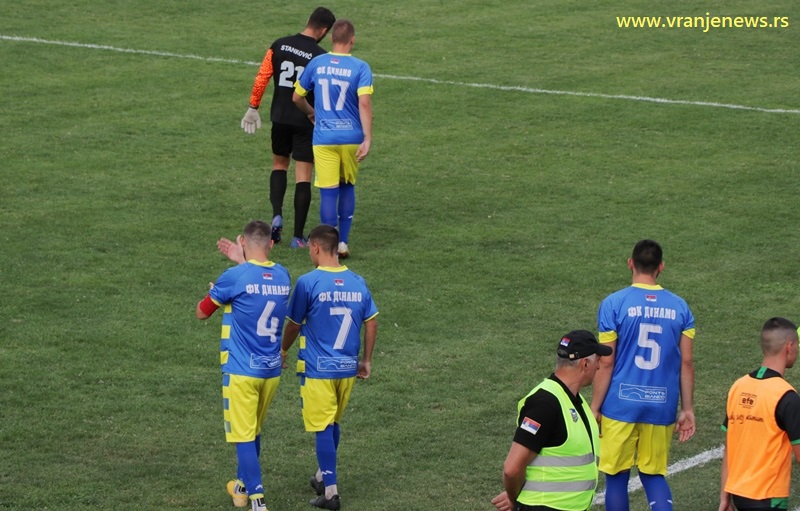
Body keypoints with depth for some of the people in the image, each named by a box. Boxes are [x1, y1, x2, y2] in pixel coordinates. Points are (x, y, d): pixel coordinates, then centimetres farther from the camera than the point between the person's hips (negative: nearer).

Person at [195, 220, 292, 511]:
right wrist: (243, 263, 30)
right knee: (254, 431, 23)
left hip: (241, 371, -6)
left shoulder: (235, 277, -15)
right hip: (272, 370, 6)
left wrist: (214, 292, 19)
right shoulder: (282, 277, 2)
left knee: (244, 437, -2)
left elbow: (202, 313, 0)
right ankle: (243, 485, 39)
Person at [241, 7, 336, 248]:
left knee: (279, 164, 25)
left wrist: (253, 108, 9)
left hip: (280, 118, 3)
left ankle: (277, 214, 3)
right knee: (303, 177, 3)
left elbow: (261, 78, -1)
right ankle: (298, 237, 3)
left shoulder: (279, 45, -2)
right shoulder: (320, 56, -13)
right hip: (306, 122, -3)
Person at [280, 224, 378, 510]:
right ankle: (323, 478, 35)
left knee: (323, 428, 1)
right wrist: (366, 361, 18)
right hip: (347, 368, 5)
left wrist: (283, 351, 15)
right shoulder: (357, 282, 1)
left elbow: (293, 324, -3)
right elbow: (371, 323, 7)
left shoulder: (308, 282, -13)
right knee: (334, 423, 21)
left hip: (318, 368, -5)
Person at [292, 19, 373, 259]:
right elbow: (364, 103, -16)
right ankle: (343, 243, 18)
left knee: (328, 192, 1)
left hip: (324, 138, 0)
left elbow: (297, 97, 10)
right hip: (351, 138, 0)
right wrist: (367, 139, -16)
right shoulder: (360, 68, -7)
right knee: (348, 187, 18)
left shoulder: (316, 64, 1)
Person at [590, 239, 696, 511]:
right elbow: (686, 363, 4)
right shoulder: (679, 307, 3)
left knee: (617, 476, 9)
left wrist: (594, 409, 1)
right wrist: (687, 410, 11)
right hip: (662, 407, 3)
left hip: (621, 405, -3)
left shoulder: (614, 304, -7)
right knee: (654, 474, 16)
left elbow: (606, 363, -7)